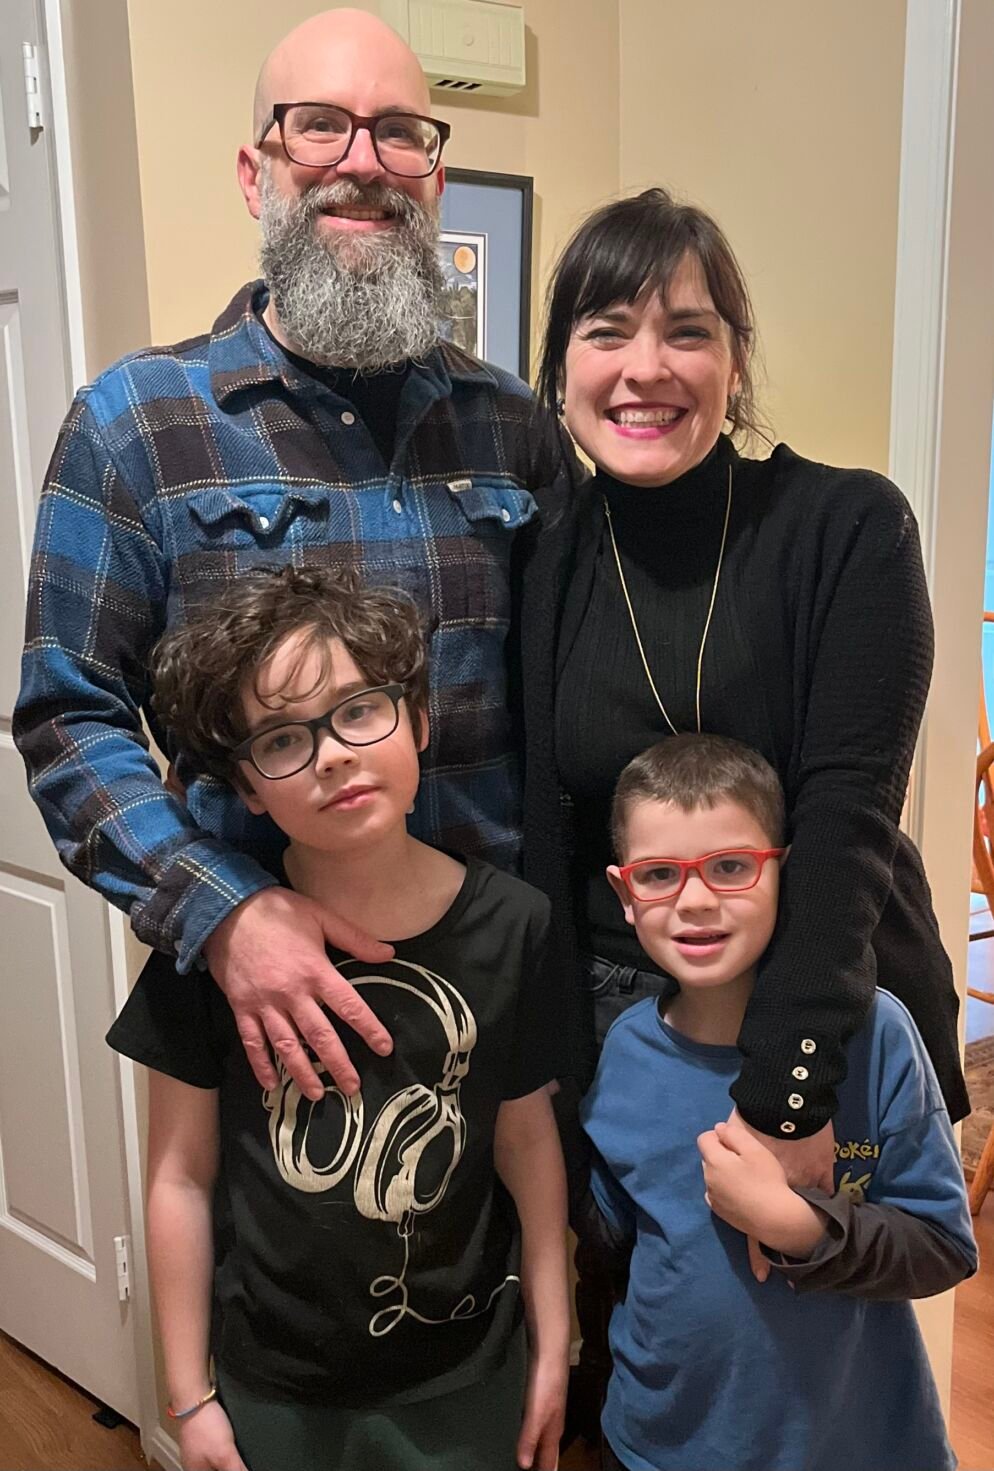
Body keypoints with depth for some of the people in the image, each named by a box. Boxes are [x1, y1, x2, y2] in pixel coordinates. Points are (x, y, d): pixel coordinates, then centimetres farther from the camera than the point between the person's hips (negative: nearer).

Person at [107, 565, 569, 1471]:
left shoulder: (508, 926, -13)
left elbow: (527, 1139, -3)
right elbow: (183, 1174, -7)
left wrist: (552, 1349, 4)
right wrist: (190, 1398, -1)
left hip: (466, 1381, 1)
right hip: (271, 1392, 0)